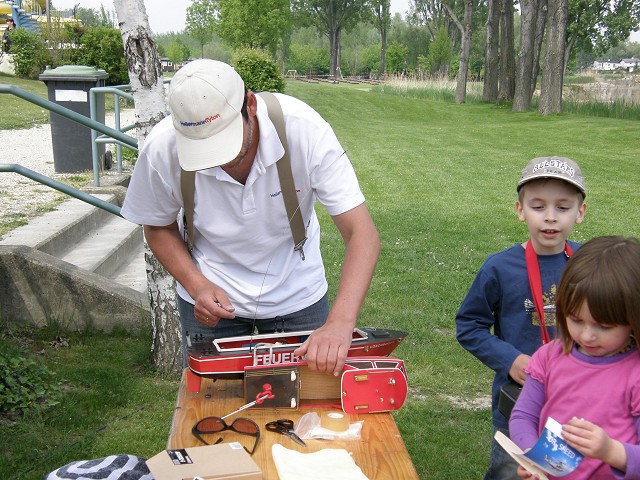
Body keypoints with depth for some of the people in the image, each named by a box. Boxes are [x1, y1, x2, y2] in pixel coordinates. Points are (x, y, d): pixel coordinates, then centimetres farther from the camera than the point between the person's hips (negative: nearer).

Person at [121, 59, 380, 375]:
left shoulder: (305, 129, -30)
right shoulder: (162, 149, -24)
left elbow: (362, 234, -32)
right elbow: (158, 227, -4)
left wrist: (340, 323, -45)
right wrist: (196, 285, -20)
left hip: (296, 294, 0)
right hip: (211, 294, 1)